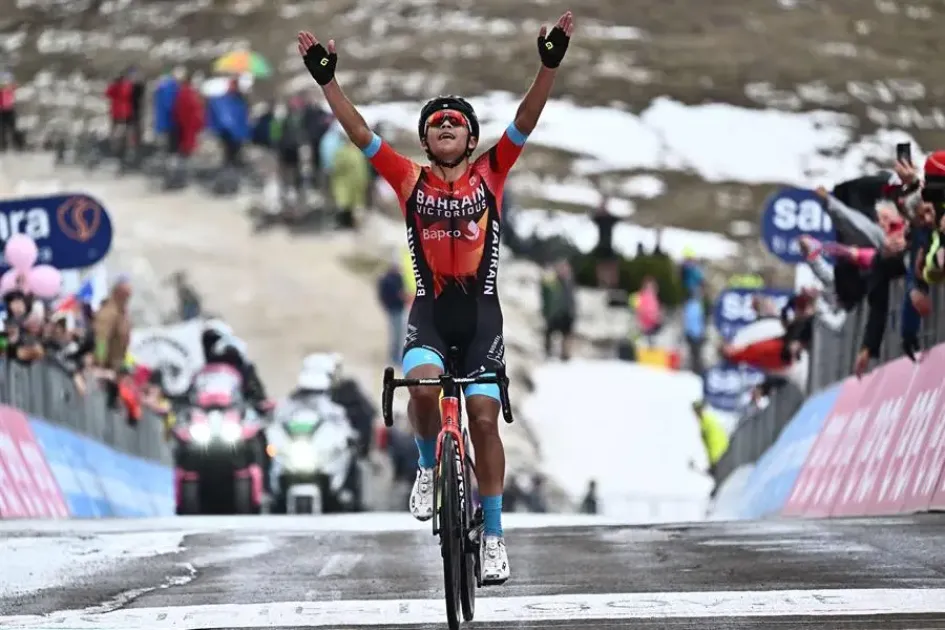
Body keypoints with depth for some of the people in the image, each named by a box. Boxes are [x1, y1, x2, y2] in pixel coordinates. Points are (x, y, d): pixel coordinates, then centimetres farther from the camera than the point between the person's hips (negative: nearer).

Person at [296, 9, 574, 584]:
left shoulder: (490, 175, 2)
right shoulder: (410, 180, 3)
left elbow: (526, 122, -7)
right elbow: (360, 133, -3)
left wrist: (550, 65, -20)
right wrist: (327, 80, -13)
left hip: (481, 310, 0)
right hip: (430, 309, 0)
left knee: (484, 418, -5)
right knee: (423, 385, -29)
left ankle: (493, 535, 6)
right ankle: (429, 465, 3)